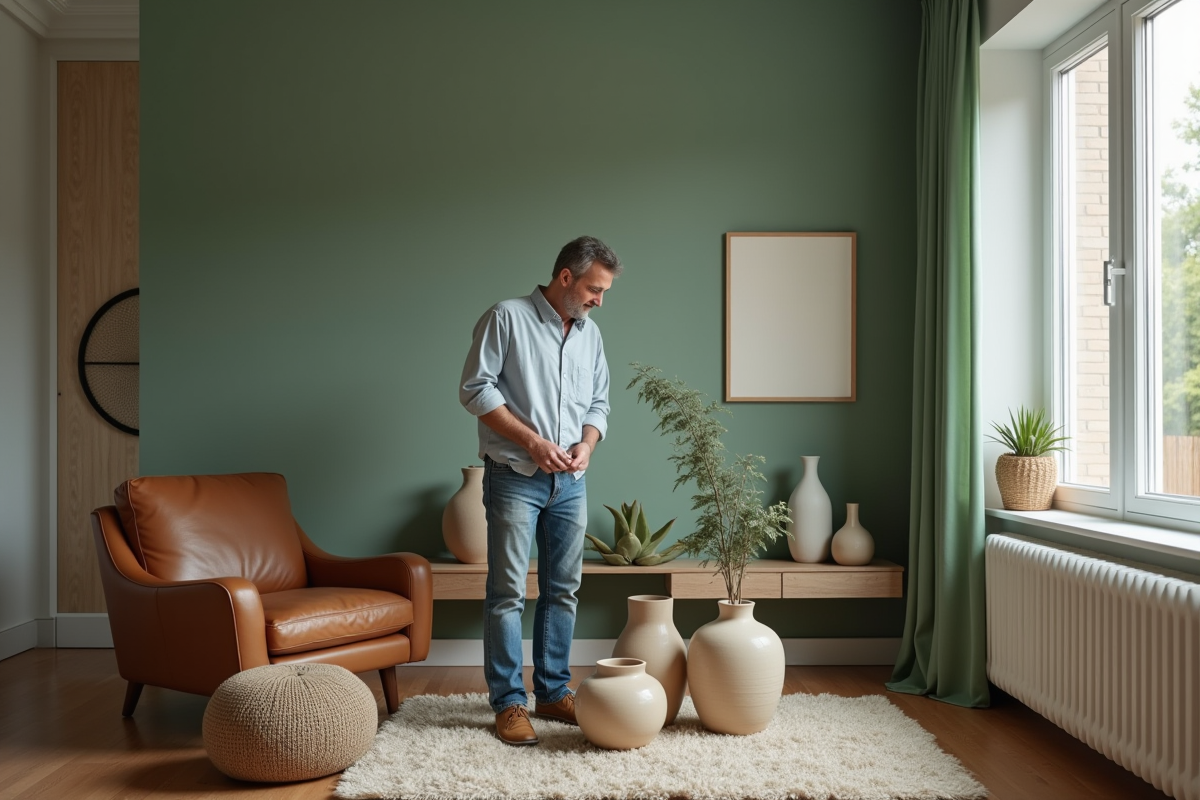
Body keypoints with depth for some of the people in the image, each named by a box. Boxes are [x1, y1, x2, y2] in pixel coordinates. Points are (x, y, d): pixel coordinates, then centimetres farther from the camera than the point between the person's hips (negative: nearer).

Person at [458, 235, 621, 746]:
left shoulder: (589, 334, 12)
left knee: (563, 589, 10)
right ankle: (509, 702, 5)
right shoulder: (507, 319, -7)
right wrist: (532, 441, -16)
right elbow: (475, 389, -11)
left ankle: (554, 692, 20)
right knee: (507, 592, -3)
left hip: (570, 482, 6)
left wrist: (587, 444, -4)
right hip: (515, 478, -6)